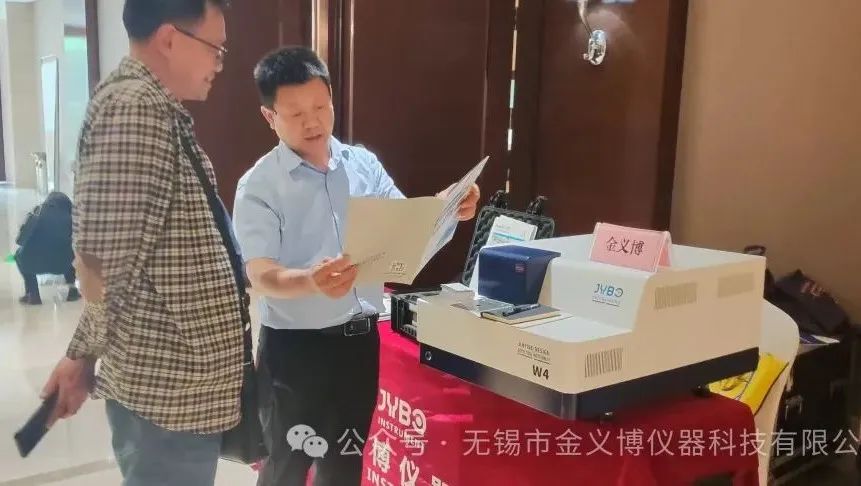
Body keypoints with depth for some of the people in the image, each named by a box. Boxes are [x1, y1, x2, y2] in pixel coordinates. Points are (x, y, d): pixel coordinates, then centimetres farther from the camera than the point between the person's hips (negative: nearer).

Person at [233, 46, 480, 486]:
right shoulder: (259, 185, -10)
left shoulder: (364, 164, 3)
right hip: (294, 347, -4)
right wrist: (311, 282, -39)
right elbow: (260, 274, -18)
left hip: (361, 339, 4)